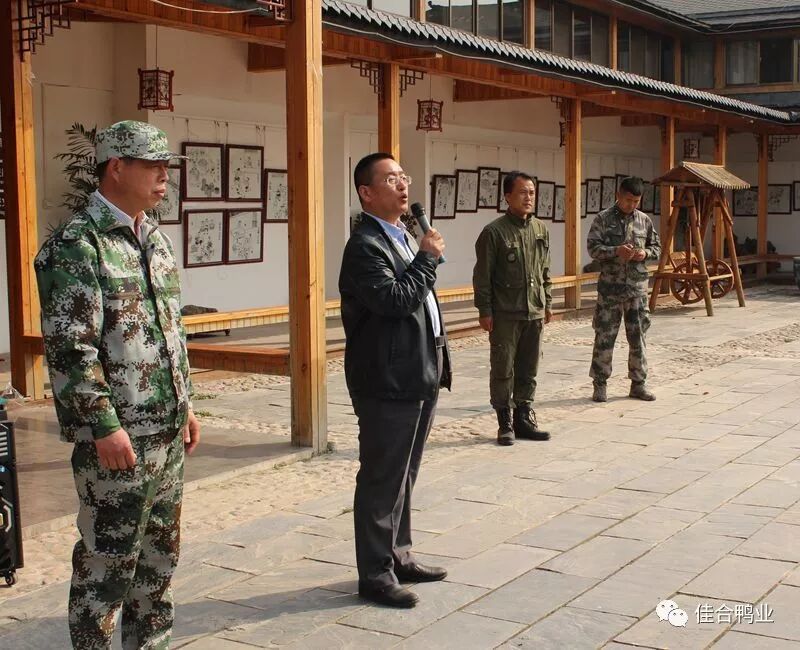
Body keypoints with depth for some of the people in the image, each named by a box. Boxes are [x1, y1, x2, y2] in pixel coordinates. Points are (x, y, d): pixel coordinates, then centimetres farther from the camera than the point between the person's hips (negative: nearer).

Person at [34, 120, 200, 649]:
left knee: (160, 552, 17)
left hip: (167, 429, 8)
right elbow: (69, 347, -18)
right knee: (107, 559, 2)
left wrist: (184, 404, 17)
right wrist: (104, 425, -19)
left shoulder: (155, 239, 12)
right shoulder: (77, 244, -14)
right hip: (116, 436, -8)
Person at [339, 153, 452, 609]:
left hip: (420, 377, 9)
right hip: (388, 382, -9)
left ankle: (399, 557, 30)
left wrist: (438, 360, 20)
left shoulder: (404, 238, 16)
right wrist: (427, 258, -15)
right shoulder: (365, 246, -14)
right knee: (382, 480, -1)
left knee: (404, 476, 18)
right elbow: (394, 299, -27)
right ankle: (376, 574, 9)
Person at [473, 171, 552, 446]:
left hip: (534, 313, 5)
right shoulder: (494, 232, -9)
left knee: (528, 371, 11)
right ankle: (505, 423, 12)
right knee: (503, 371, 2)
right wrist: (484, 311, -11)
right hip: (505, 315, -5)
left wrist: (547, 303, 15)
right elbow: (482, 276, -8)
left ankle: (524, 418, 23)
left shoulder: (541, 230, 9)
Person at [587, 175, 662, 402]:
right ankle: (600, 383, 11)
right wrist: (616, 251, -23)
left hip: (637, 286, 3)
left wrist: (646, 253, -7)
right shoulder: (603, 219, -3)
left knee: (638, 335, 7)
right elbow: (593, 247, -8)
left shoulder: (644, 220, 8)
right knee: (605, 335, 0)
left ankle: (638, 383, 17)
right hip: (610, 286, -3)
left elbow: (656, 246, 15)